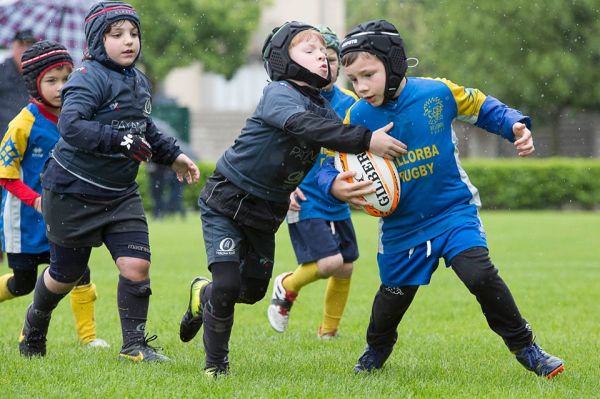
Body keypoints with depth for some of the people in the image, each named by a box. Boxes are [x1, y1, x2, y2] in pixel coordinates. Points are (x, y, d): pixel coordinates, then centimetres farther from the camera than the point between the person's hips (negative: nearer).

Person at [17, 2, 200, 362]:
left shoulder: (139, 82, 7)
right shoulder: (90, 78, -19)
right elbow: (70, 125, -35)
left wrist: (172, 155, 22)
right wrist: (121, 140, -38)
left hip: (120, 193, 6)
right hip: (73, 193, -6)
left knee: (136, 265, -10)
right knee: (67, 274, 9)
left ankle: (134, 345, 2)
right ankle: (34, 328, 37)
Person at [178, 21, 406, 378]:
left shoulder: (324, 108, 3)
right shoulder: (278, 93, -22)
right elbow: (307, 127, -41)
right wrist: (366, 140, -49)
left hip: (267, 212, 8)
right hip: (227, 201, -8)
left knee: (253, 289, 16)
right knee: (227, 285, -15)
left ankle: (203, 296, 47)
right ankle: (216, 364, 5)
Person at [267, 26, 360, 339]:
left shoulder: (348, 103, 3)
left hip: (336, 199, 6)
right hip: (305, 200, -6)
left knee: (345, 269, 9)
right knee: (329, 262, -18)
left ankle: (328, 332, 29)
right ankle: (287, 287, 12)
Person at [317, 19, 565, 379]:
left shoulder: (437, 93, -15)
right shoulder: (357, 118, -12)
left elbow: (482, 107, 3)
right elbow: (331, 166, -6)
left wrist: (515, 125, -13)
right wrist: (335, 185, -29)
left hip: (453, 210, -2)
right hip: (401, 224, 2)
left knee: (480, 274, -21)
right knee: (394, 295, 14)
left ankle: (524, 347, -2)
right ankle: (377, 349, 47)